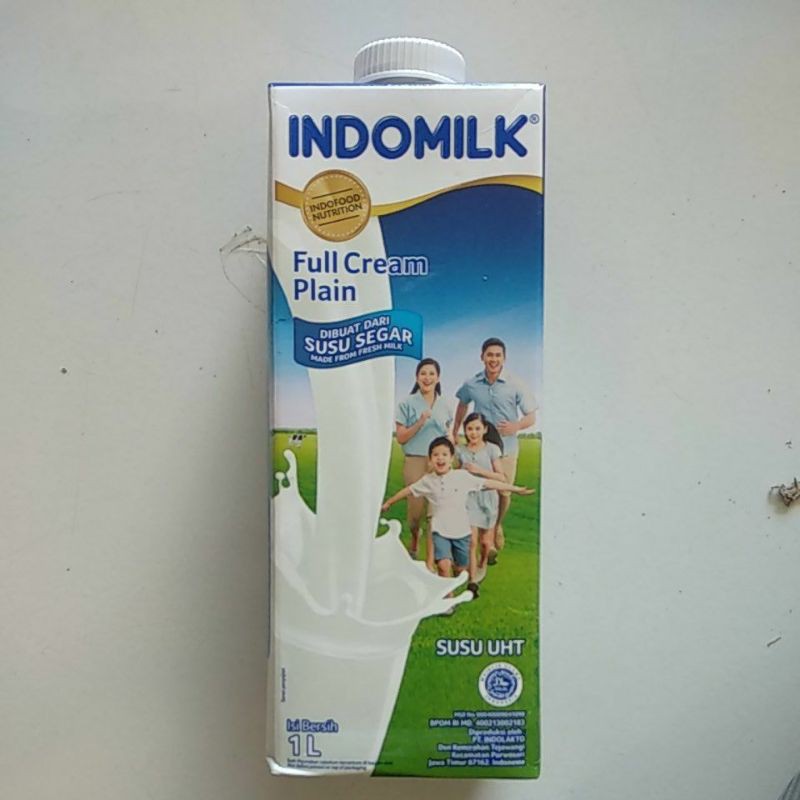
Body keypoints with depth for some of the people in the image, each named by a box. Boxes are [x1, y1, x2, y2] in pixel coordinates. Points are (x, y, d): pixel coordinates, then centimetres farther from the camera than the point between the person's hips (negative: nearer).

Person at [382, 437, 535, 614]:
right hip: (440, 531, 0)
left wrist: (516, 489, 0)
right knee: (444, 564, -20)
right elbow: (408, 490, 12)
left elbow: (489, 483, -3)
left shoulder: (463, 476, -6)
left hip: (462, 531, 1)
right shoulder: (427, 480, -3)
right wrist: (388, 503, 22)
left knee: (460, 568, 12)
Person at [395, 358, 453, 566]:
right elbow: (401, 438, -3)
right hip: (415, 462, -2)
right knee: (416, 508, 0)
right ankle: (414, 538, 35)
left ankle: (430, 560, 8)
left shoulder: (445, 405, 10)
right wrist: (420, 422, -15)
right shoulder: (407, 404, 0)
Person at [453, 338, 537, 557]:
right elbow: (463, 405, 18)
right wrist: (454, 433, 19)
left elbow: (531, 417, -4)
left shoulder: (515, 386, -8)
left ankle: (498, 526, 40)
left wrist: (516, 426, -24)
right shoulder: (471, 384, -3)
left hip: (506, 449, 0)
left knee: (504, 493, 11)